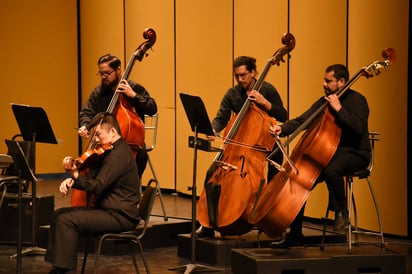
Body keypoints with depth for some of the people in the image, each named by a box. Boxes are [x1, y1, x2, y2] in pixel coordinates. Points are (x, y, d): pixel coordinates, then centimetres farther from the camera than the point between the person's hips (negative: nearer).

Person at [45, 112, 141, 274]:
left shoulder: (118, 155, -17)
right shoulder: (111, 152, 17)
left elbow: (97, 186, -22)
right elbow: (91, 180, 12)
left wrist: (75, 175, -13)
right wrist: (72, 180, -7)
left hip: (121, 216, -11)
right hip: (109, 209, 11)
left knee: (67, 220, -21)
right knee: (58, 214, 9)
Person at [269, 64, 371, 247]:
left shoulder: (356, 100, -8)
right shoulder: (324, 102, 13)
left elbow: (358, 127, -24)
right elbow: (302, 121, 4)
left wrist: (339, 109, -23)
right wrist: (281, 129, -12)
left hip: (355, 153, -7)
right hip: (330, 152, 7)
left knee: (331, 170, -39)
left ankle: (341, 211, -12)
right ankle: (294, 235, 0)